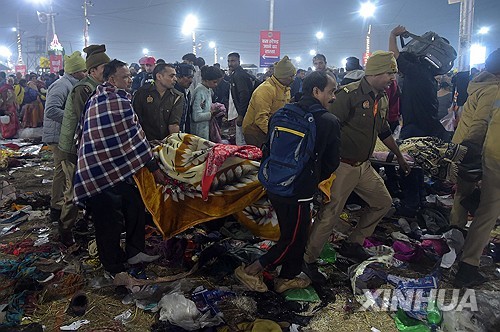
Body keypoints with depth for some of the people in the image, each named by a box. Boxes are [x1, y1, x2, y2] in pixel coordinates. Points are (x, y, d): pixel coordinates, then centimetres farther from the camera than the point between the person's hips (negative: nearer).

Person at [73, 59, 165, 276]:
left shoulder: (97, 98, 13)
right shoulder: (118, 99, -16)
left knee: (135, 207, 15)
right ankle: (115, 270, 16)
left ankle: (134, 252, 27)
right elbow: (134, 137, -15)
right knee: (111, 221, 2)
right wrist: (154, 168, -10)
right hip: (106, 171, -10)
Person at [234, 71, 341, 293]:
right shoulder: (330, 122, -13)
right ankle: (251, 271, 14)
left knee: (290, 233, 24)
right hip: (299, 192, -7)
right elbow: (331, 162, -2)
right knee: (294, 239, 11)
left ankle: (287, 278, 37)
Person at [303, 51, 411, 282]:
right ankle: (307, 260, 10)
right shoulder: (349, 95, -17)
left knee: (383, 203, 17)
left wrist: (399, 157, 31)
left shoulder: (382, 99, 10)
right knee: (329, 216, -7)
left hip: (364, 166, 9)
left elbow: (384, 131, 24)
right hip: (342, 166, -9)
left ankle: (352, 245, 29)